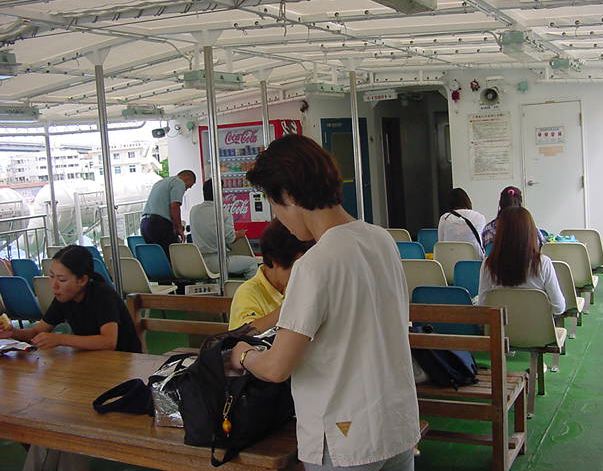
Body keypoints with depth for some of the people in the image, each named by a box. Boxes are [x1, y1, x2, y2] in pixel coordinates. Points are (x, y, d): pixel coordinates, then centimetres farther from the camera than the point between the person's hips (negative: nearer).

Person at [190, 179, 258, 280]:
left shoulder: (193, 210, 3)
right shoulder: (224, 214, -14)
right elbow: (230, 240, -8)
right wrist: (239, 234, 13)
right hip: (217, 262, -7)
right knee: (252, 262, 11)